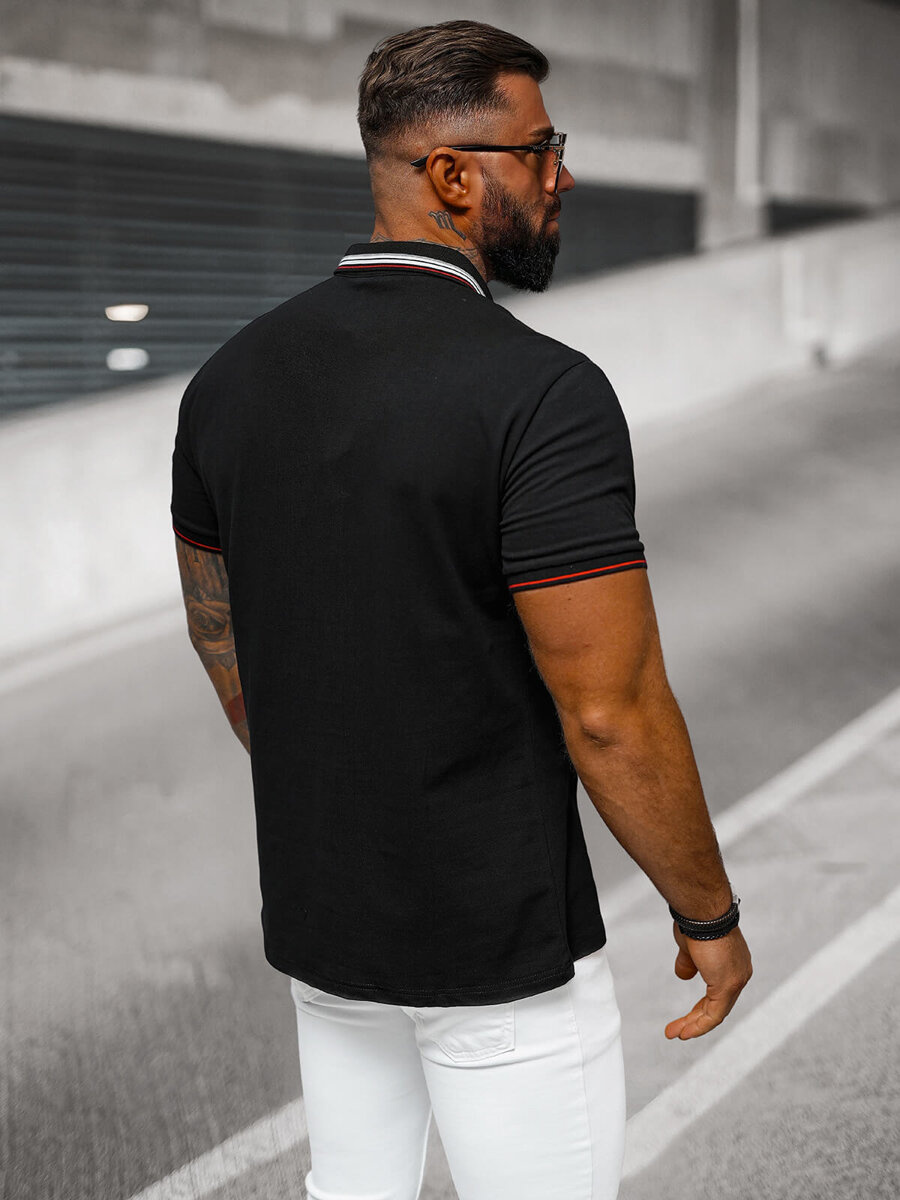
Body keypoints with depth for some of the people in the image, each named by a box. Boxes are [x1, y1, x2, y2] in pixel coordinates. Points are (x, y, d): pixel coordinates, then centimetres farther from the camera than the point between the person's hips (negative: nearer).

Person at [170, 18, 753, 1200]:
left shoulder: (232, 377, -2)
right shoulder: (544, 394, -24)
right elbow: (613, 718, -24)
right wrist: (711, 913, -7)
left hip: (324, 902, 7)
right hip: (501, 938, -6)